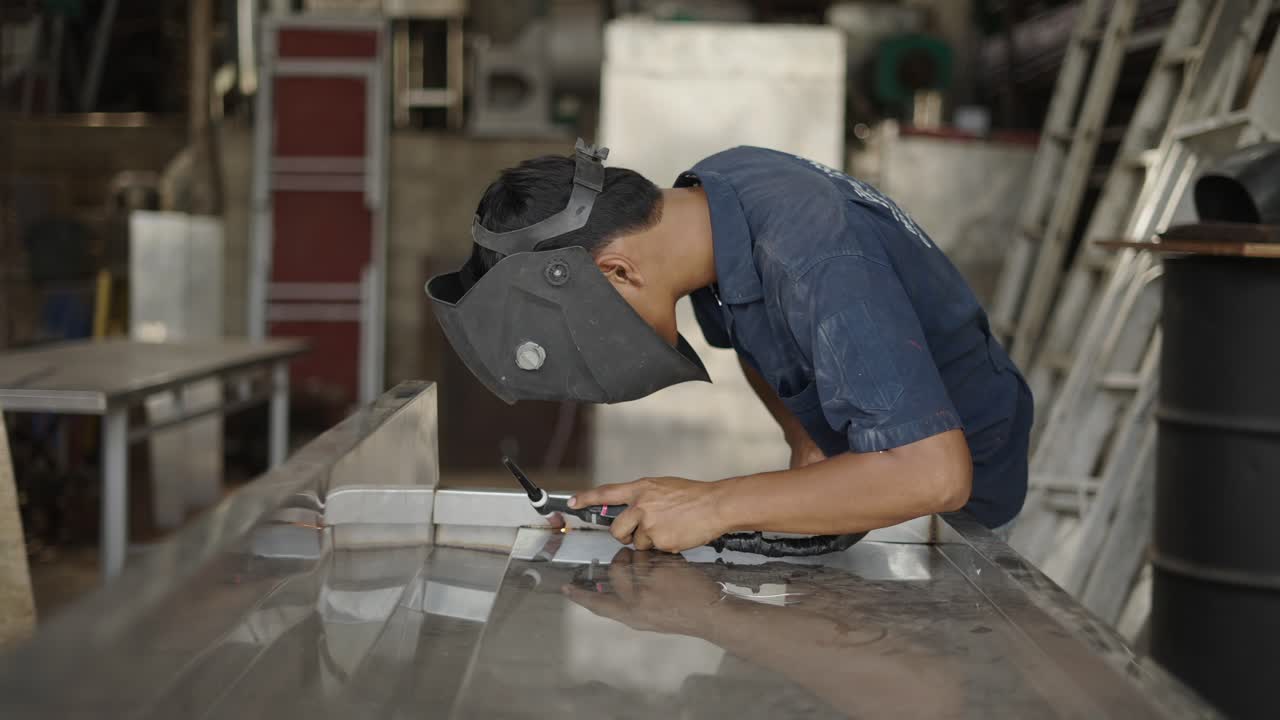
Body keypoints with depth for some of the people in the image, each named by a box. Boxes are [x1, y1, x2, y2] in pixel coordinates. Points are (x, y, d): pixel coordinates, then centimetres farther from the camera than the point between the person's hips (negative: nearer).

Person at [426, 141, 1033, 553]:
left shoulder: (818, 271, -39)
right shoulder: (708, 190, -12)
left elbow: (934, 475, -44)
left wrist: (715, 506, -40)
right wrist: (804, 440, -11)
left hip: (958, 485, -7)